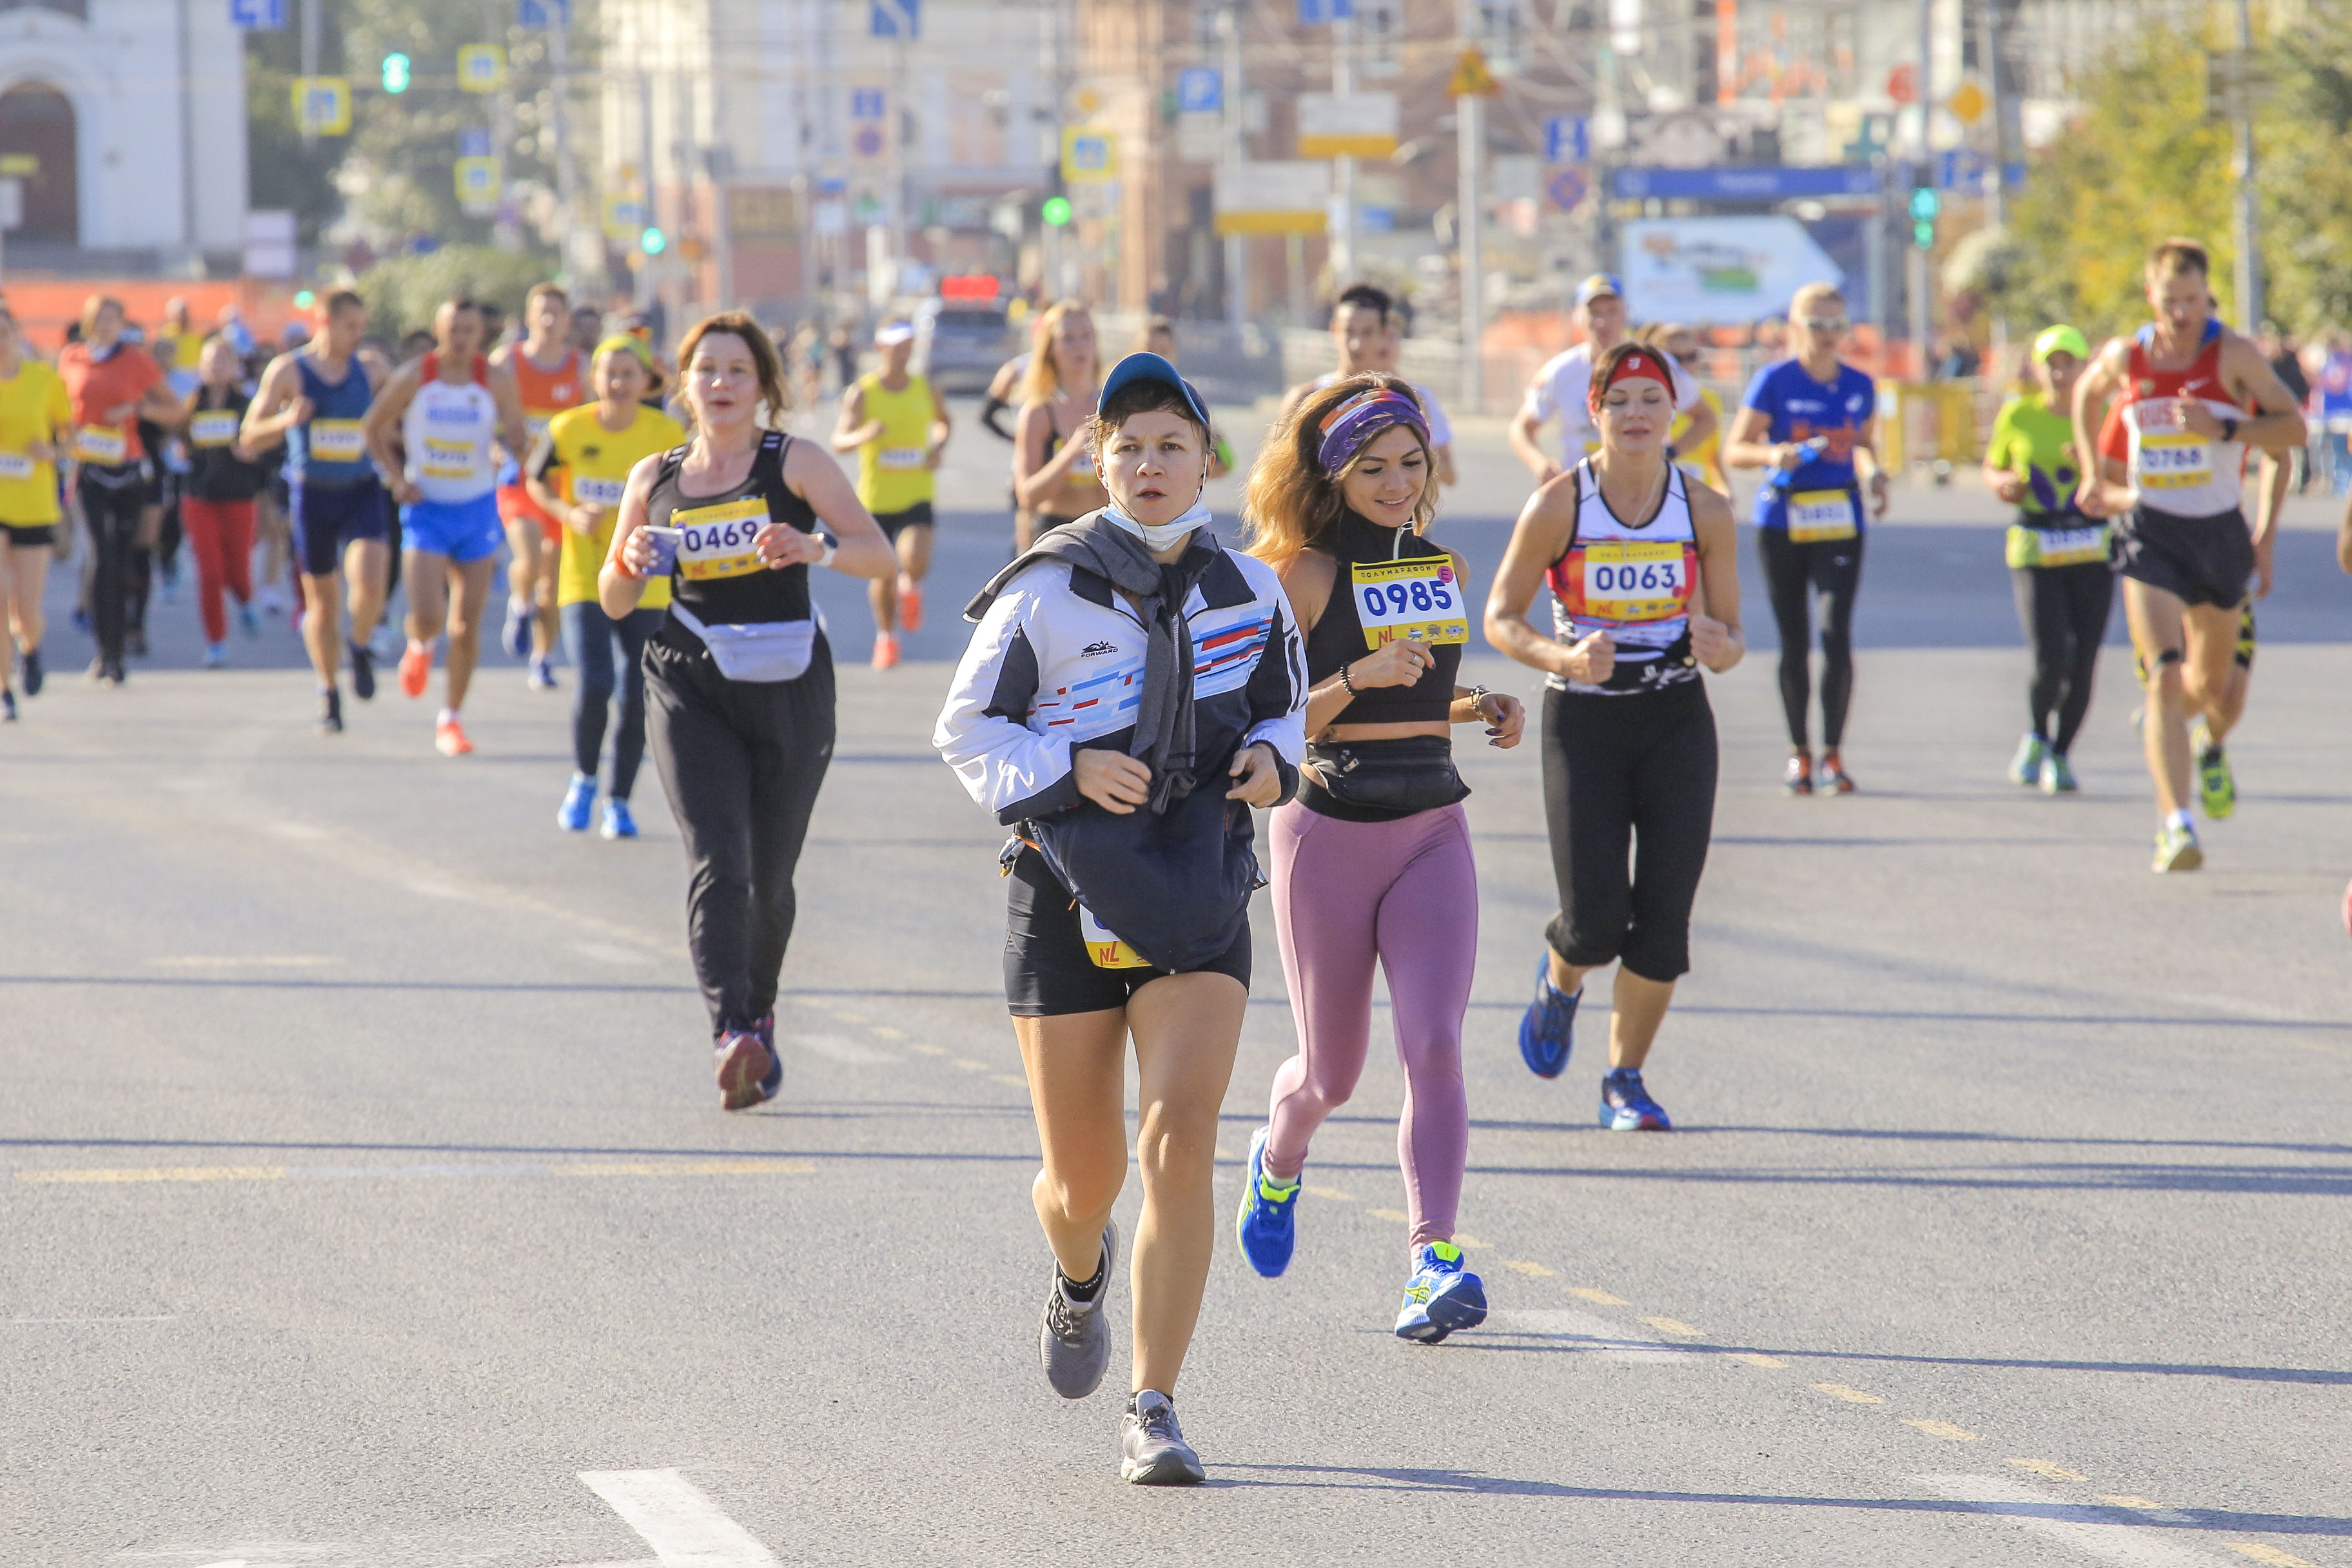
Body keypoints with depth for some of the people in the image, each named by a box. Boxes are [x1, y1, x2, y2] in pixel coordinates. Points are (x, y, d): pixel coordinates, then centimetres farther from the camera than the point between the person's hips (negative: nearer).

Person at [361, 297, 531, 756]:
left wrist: (509, 436, -27)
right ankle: (419, 647, 23)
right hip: (427, 509, -1)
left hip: (477, 509, 2)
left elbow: (518, 439, -3)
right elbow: (375, 428, 5)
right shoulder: (413, 377, -8)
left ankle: (451, 719, 17)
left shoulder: (497, 380, -6)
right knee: (428, 615, -15)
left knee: (467, 624, 3)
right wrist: (398, 480, -6)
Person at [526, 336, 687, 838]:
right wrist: (569, 514, -8)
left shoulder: (667, 434, -5)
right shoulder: (569, 429, -5)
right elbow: (537, 482, 10)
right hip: (584, 583, -1)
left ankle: (619, 801, 18)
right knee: (593, 685, -16)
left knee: (638, 696, 0)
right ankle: (584, 779, 11)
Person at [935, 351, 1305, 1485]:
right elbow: (966, 728, 0)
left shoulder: (1247, 592, 5)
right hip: (1068, 891, -1)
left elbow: (1283, 701, 20)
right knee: (1083, 1176, 6)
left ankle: (1154, 1412, -11)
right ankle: (1080, 1276, 46)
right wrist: (1069, 769, -16)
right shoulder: (1046, 592, -4)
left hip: (1198, 894, 1)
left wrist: (1273, 757, -3)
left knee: (1179, 1143, -18)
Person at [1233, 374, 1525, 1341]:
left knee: (1434, 1045, -16)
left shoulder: (1445, 570, 9)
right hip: (1328, 831, -3)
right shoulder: (1304, 573, -8)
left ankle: (1432, 1262, -21)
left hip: (1434, 832, 3)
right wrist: (1363, 677, -24)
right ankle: (1277, 1163, 43)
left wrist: (1482, 711, 3)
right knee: (1332, 1075, 8)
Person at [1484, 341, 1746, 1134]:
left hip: (1677, 721, 2)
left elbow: (1730, 633, 5)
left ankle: (1626, 1079, 13)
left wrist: (1720, 649, -19)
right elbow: (1500, 617, -3)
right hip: (1583, 721, -2)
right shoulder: (1558, 506, -9)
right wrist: (1561, 658, -22)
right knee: (1597, 921, -9)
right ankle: (1560, 979, 29)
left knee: (1664, 913, -5)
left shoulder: (1706, 512, -3)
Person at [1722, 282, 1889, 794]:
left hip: (1839, 523, 1)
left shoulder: (1859, 386, 5)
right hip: (1782, 520, -1)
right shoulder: (1774, 381, -4)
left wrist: (1874, 473, 2)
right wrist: (1773, 455, -23)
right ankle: (1799, 752, 18)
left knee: (1837, 632, -13)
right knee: (1794, 641, 5)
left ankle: (1834, 753, -6)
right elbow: (1734, 450, -3)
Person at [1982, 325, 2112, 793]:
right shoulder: (2018, 415, 2)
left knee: (2082, 667, 0)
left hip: (2093, 552, 1)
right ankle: (2036, 737, 16)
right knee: (2050, 662, -13)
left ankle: (2060, 755, 20)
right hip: (2035, 552, -1)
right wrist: (2004, 484, -6)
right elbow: (1992, 470, 16)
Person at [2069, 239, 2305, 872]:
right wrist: (2094, 472, 16)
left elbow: (2293, 427, -9)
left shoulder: (2235, 355, -9)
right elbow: (2088, 393, 20)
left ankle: (2211, 749, 56)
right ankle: (2176, 825, -24)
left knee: (2212, 687, 18)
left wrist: (2224, 430, -22)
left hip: (2220, 532, 1)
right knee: (2165, 679, -19)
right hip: (2149, 533, -1)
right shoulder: (2124, 358, -3)